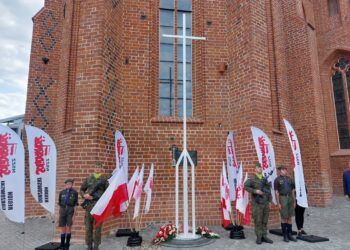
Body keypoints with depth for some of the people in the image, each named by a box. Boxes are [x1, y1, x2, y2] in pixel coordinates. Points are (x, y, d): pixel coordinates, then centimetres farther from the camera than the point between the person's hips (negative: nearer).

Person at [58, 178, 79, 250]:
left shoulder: (74, 193, -3)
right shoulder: (62, 192, 6)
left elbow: (75, 205, -2)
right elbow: (59, 204, 11)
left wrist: (74, 215, -6)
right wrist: (59, 214, 10)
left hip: (70, 210, -2)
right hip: (62, 210, 3)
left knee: (68, 228, -2)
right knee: (63, 228, 7)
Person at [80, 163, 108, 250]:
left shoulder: (104, 179, 2)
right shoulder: (88, 178, 9)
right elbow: (81, 189, 15)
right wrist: (84, 195, -4)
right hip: (89, 205, 2)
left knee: (98, 226, 3)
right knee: (88, 226, 7)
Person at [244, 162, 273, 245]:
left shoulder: (265, 180, 12)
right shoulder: (252, 179, -4)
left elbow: (269, 191, 15)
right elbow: (245, 186, -17)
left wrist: (269, 202, 11)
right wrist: (255, 191, -21)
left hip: (265, 203, 5)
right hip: (257, 204, -5)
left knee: (265, 221, 9)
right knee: (258, 221, -2)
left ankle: (264, 236, 18)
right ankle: (259, 237, 8)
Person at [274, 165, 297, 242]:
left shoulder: (290, 179, 10)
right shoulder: (277, 180, -5)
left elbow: (293, 191, 13)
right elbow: (276, 192, -8)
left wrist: (294, 202, 9)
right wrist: (278, 203, -13)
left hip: (290, 199, 5)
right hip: (282, 199, -5)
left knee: (290, 217, 8)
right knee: (284, 218, -1)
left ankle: (289, 235, 16)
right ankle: (285, 235, 9)